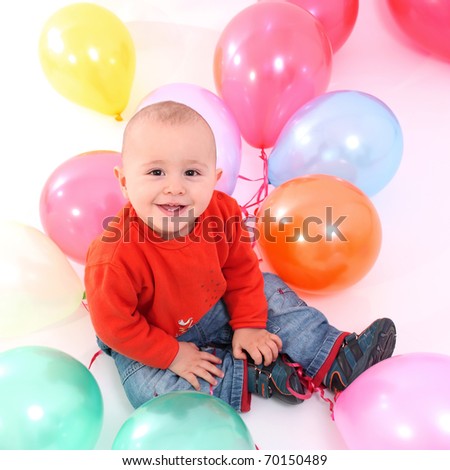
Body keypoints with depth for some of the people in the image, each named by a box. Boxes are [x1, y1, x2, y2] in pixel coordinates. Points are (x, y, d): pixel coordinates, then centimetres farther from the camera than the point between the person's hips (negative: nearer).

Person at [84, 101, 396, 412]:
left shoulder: (222, 212, -22)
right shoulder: (115, 257, -36)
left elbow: (241, 269, -6)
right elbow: (115, 326, -23)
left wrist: (249, 325, -5)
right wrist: (172, 355, -19)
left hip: (215, 309, 4)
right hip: (148, 342, -3)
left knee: (269, 291, -1)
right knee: (154, 391, -25)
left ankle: (337, 358, 6)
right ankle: (254, 375, -10)